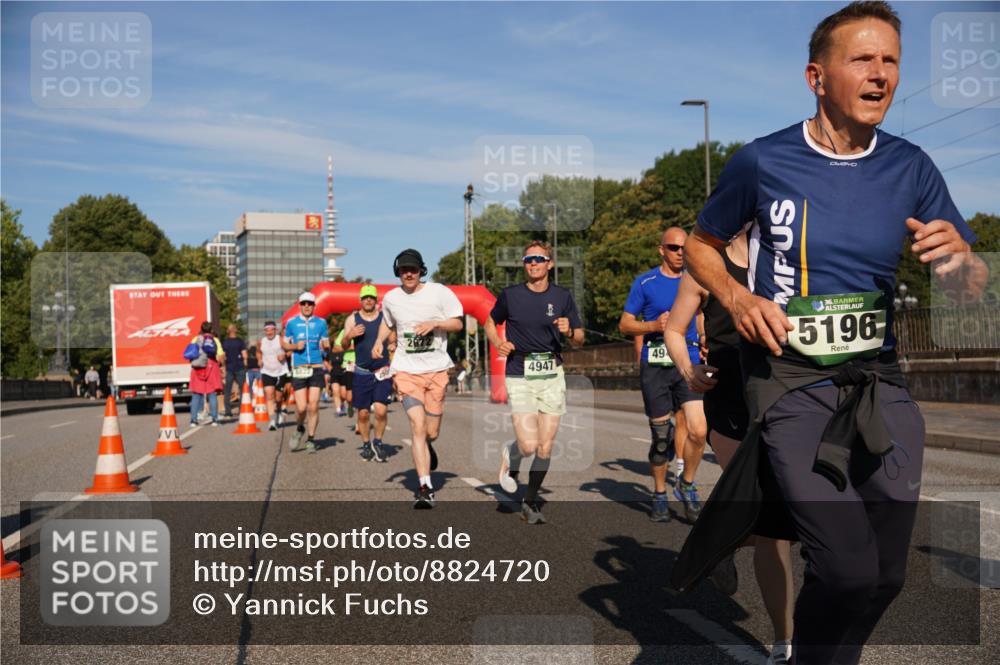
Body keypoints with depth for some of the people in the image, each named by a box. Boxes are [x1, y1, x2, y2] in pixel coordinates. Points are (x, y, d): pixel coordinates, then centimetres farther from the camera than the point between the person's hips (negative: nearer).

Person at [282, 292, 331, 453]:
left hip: (316, 368, 1)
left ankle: (311, 439, 11)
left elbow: (327, 344, 13)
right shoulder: (291, 322, 6)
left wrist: (325, 345, -10)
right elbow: (284, 344, 11)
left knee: (313, 406, -4)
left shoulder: (321, 323, 8)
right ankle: (299, 429, 25)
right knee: (301, 407, -7)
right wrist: (295, 346, -8)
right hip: (299, 369, -1)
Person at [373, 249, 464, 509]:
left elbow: (458, 323, 1)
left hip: (436, 369, 0)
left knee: (431, 432, 5)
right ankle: (425, 488, -14)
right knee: (417, 425, -16)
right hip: (406, 370, 0)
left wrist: (434, 323, -16)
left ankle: (427, 445, 46)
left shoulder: (439, 292, -2)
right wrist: (379, 341, 6)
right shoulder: (390, 298, 5)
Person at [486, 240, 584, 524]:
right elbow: (490, 323, 17)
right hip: (520, 377, -2)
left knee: (545, 449, 3)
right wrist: (498, 344, -3)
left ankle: (530, 502, 24)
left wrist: (569, 331, -12)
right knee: (529, 445, -16)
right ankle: (510, 456, 21)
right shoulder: (510, 295, 2)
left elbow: (579, 339, 11)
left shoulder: (563, 296, 6)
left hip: (552, 376, 2)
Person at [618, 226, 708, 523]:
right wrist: (654, 326, -12)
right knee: (661, 437, 5)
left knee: (698, 431, -14)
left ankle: (687, 485, 11)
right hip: (655, 367, -2)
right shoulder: (645, 282, 3)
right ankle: (659, 495, 24)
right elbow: (625, 325, 4)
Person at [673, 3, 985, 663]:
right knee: (848, 569, -17)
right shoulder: (762, 162, -4)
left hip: (880, 380, 4)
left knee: (886, 573, 8)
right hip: (789, 379, -4)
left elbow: (973, 286, 8)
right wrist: (737, 297, -9)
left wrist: (958, 257, -16)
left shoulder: (911, 167, 4)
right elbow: (701, 246, 11)